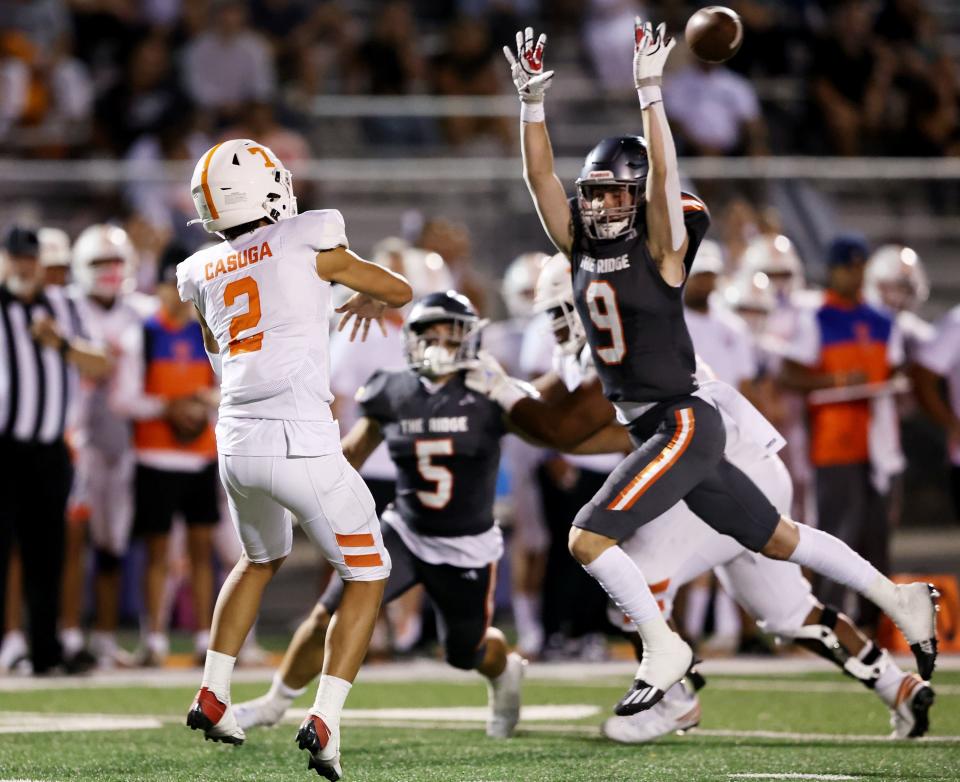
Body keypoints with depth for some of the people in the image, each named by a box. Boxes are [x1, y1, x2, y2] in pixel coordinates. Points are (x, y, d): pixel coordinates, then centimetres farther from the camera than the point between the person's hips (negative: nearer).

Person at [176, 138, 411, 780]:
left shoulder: (204, 274, 14)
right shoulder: (306, 242, 0)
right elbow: (401, 290, 13)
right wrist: (371, 298, 35)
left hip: (236, 441, 5)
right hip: (300, 443, -5)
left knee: (262, 559, 33)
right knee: (367, 576, 9)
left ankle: (213, 696, 28)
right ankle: (324, 722, -6)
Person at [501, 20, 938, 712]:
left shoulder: (659, 250, -8)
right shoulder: (581, 250, 8)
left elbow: (664, 172, -22)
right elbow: (541, 175, 3)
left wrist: (650, 93, -28)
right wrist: (532, 100, -7)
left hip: (684, 424, -8)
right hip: (649, 427, 8)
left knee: (589, 536, -16)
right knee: (775, 538, 14)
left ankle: (664, 651, -3)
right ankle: (902, 602, 24)